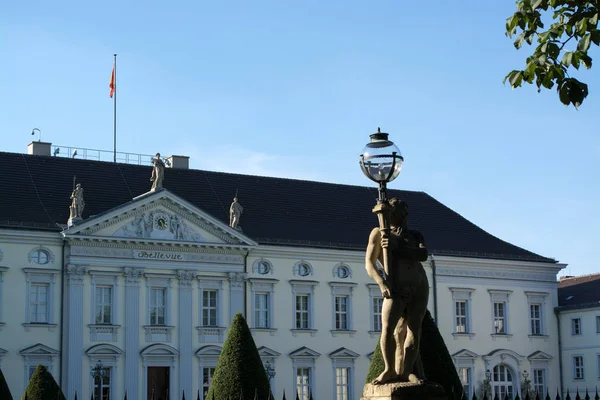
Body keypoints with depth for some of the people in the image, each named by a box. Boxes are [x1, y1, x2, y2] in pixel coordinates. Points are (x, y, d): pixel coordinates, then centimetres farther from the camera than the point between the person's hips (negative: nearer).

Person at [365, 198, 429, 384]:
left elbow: (423, 255, -3)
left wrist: (397, 248, -16)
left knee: (413, 330, -4)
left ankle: (407, 371, -5)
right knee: (388, 328, -19)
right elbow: (370, 263, -2)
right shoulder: (379, 233, 9)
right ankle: (390, 369, -13)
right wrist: (382, 283, -20)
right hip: (396, 290, -3)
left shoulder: (415, 235, 19)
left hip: (419, 288, 4)